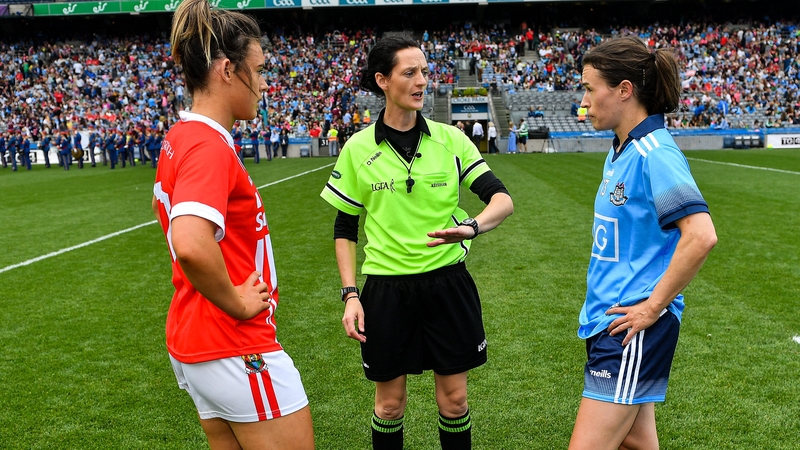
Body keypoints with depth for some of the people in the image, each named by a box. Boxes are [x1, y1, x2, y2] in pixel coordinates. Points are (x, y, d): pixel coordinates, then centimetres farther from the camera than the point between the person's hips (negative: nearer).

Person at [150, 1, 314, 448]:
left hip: (191, 340, 9)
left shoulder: (180, 138, 8)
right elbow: (191, 246, -37)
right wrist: (236, 302, -21)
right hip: (237, 348, -9)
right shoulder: (210, 145, -21)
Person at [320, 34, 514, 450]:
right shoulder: (358, 149, -2)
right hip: (386, 288, 0)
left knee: (453, 399, 11)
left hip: (447, 283, 1)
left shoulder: (451, 139, -2)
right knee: (389, 403, 12)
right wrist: (350, 294, -3)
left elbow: (502, 200, -9)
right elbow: (344, 229, 4)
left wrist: (471, 226, -30)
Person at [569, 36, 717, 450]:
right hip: (607, 319, 9)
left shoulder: (654, 153, -17)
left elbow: (701, 236, -27)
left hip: (632, 326, -9)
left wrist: (653, 307, -20)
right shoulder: (619, 152, 11)